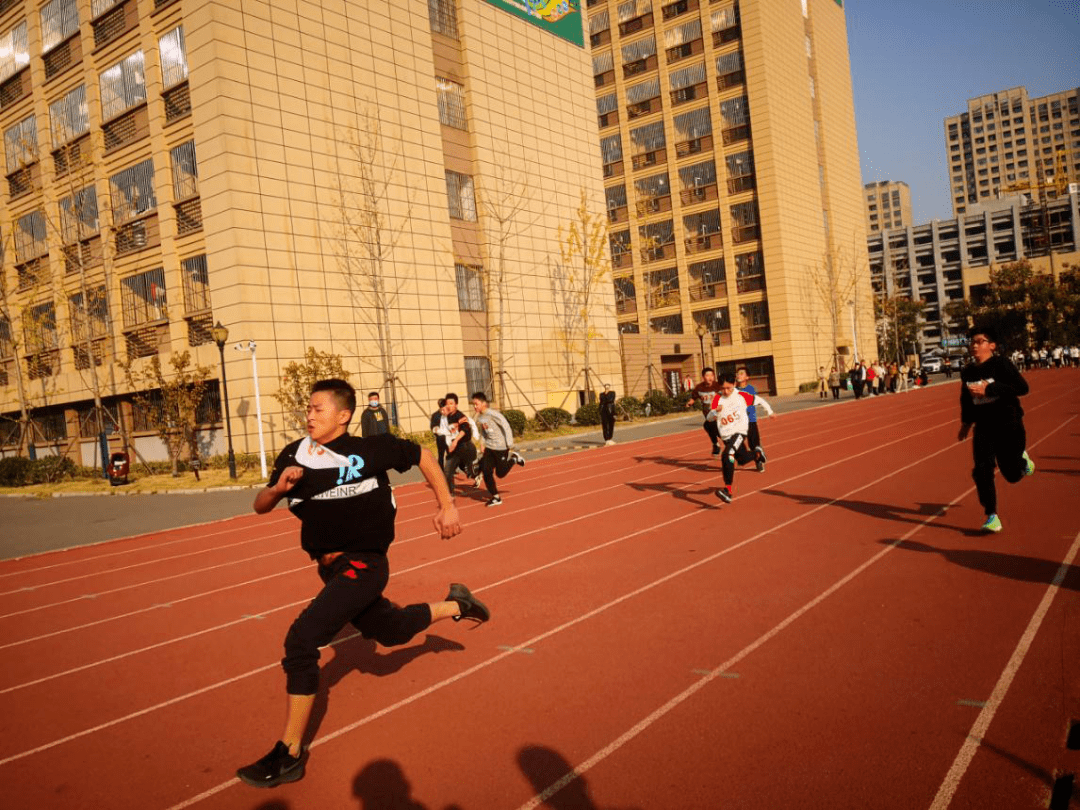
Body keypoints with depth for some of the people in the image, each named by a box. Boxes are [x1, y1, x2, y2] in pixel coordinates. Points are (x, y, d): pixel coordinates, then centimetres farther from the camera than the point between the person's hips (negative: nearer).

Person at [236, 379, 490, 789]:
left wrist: (447, 506, -1)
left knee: (301, 639, -21)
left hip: (362, 565, -7)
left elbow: (422, 456, 0)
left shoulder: (371, 449, -15)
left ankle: (290, 753, -9)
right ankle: (453, 605, 48)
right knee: (391, 632, 23)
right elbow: (260, 506, 4)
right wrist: (279, 486, -19)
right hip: (330, 568, 7)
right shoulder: (295, 455, -3)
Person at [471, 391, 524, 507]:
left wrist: (510, 446, -16)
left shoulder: (492, 414, -18)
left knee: (500, 473, 1)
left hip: (501, 447, -6)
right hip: (489, 448, 7)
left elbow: (506, 427, -16)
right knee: (486, 471, -3)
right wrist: (484, 444, 9)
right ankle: (495, 497, 8)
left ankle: (514, 458, 25)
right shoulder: (479, 417, 4)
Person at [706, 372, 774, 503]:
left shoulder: (742, 395, -5)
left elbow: (758, 400, 12)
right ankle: (757, 454, 60)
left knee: (727, 455, -29)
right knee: (742, 459, 24)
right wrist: (715, 411, -33)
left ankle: (728, 489, -30)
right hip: (726, 435, 5)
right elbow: (709, 418, -12)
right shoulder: (717, 399, -3)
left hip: (739, 431, -5)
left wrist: (769, 411, 22)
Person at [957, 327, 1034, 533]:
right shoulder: (967, 371, 2)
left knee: (1012, 474, 6)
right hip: (983, 427, 4)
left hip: (1009, 425, -4)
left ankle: (1022, 459, 42)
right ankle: (992, 517, -1)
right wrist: (966, 422, 20)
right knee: (982, 471, -10)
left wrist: (989, 389, -31)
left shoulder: (1000, 364, -15)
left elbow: (1022, 387, -25)